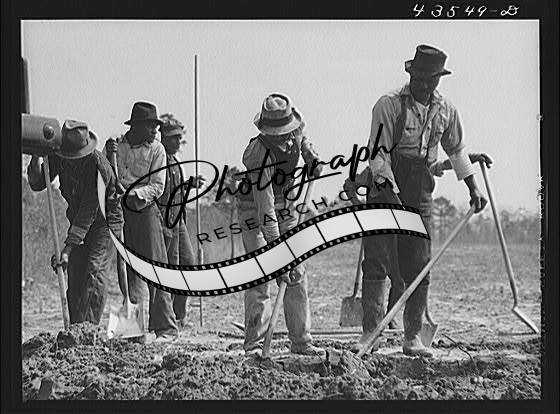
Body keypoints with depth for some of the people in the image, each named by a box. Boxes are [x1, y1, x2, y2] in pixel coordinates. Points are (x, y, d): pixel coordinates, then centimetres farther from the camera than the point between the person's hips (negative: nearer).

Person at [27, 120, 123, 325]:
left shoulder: (98, 165, -29)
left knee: (95, 273, -19)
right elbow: (36, 185, -2)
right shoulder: (58, 157, -9)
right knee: (74, 280, 2)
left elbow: (88, 211, -30)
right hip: (78, 222, 6)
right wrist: (35, 158, -22)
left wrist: (67, 249, -32)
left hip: (105, 222, -6)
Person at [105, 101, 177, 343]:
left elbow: (157, 186, -4)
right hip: (119, 212, 3)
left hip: (146, 211, -2)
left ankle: (166, 327, -2)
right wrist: (107, 156, -8)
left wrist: (136, 193, -21)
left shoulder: (156, 149, 1)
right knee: (127, 270, 5)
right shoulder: (117, 145, 7)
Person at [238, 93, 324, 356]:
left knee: (297, 275, 3)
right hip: (255, 213, -6)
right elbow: (265, 205, -36)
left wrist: (311, 155, -2)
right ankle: (254, 344, -8)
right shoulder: (260, 152, -31)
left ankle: (301, 341, 9)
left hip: (286, 209, 6)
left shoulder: (295, 133, -10)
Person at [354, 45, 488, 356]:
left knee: (419, 268, 4)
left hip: (420, 193, 4)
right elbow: (378, 153, -14)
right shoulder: (389, 105, -10)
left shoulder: (446, 110, 6)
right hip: (386, 189, -4)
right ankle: (371, 333, -6)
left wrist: (474, 188, 18)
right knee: (376, 263, -9)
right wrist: (392, 193, -23)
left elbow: (456, 150, 20)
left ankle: (413, 338, 11)